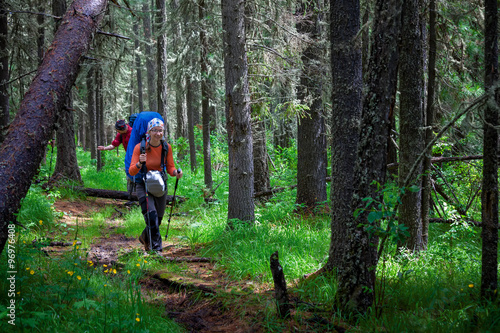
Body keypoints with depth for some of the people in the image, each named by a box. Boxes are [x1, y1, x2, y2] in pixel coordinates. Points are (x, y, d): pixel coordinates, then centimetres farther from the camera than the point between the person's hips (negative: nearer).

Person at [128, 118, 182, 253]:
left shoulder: (166, 147, -8)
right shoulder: (140, 147, -18)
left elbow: (170, 168, 1)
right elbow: (131, 172, -20)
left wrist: (176, 173, -22)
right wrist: (139, 163, -40)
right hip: (143, 185, -4)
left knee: (158, 219, 13)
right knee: (151, 216, -21)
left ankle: (145, 237, 43)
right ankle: (156, 248, -13)